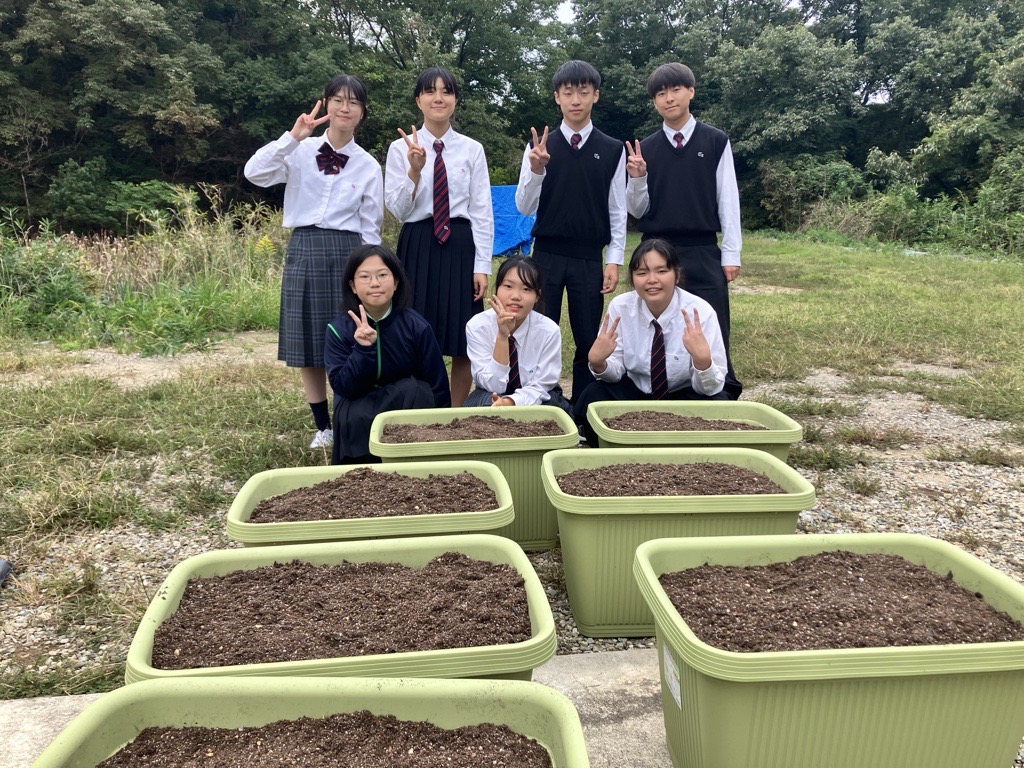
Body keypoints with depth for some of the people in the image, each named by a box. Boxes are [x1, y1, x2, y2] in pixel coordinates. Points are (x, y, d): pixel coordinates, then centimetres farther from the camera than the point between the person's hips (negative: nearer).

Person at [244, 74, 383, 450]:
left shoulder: (368, 166, 5)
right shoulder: (301, 151, 4)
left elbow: (370, 228, 6)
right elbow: (254, 172, -12)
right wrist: (293, 136, -18)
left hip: (348, 253, -1)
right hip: (304, 249, 1)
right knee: (308, 346, 5)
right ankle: (323, 426, 20)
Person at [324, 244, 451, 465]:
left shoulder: (416, 326, -13)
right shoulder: (339, 329, -12)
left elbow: (438, 385, -7)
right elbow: (342, 388, -19)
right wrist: (363, 350, -32)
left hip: (410, 406, 1)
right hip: (358, 408, 0)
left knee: (413, 389, -32)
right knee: (352, 418, -34)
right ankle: (363, 464, -6)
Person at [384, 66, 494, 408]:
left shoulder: (472, 149, 5)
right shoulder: (400, 148, 3)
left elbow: (482, 211, 3)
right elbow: (397, 209, -2)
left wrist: (482, 265, -3)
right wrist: (415, 170, -17)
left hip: (461, 246, 1)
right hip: (418, 247, -1)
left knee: (463, 343, 5)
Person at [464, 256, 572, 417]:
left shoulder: (549, 330, -18)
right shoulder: (477, 326, -18)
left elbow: (539, 387, -13)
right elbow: (492, 386, -22)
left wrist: (511, 402, -35)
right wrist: (502, 336, -35)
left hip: (533, 399, 2)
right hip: (490, 397, -1)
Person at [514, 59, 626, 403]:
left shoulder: (613, 150, 4)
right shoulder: (539, 147, 3)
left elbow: (618, 211, 5)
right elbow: (524, 207, 0)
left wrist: (614, 260, -1)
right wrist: (536, 170, -16)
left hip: (590, 259, 1)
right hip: (547, 256, 0)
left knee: (589, 342, 5)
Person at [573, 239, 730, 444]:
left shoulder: (700, 311, -19)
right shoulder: (620, 306, -12)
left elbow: (711, 389, -20)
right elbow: (615, 372, -7)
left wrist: (702, 358, -41)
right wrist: (597, 362, -30)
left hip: (684, 397, -1)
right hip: (635, 393, 2)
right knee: (593, 398, -26)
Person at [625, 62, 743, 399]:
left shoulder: (716, 142, 3)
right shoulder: (645, 148, 7)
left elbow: (728, 199, 2)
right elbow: (638, 210, 8)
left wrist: (731, 253, -2)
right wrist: (637, 179, -10)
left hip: (703, 252, -1)